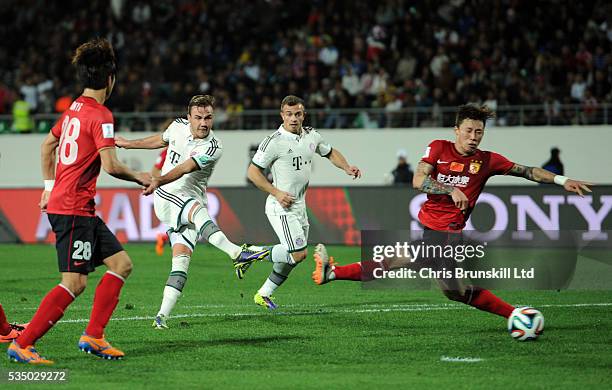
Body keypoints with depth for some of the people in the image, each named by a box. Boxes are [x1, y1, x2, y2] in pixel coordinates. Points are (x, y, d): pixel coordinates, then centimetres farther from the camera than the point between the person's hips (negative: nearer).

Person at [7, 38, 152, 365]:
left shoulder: (74, 109, 13)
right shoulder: (100, 116, -14)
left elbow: (47, 145, 25)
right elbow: (110, 165, -21)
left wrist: (50, 187, 28)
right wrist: (139, 177, -4)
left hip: (67, 204, 10)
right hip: (73, 209, -10)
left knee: (121, 263, 9)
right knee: (74, 282, -11)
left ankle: (93, 336, 7)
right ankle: (21, 345, -11)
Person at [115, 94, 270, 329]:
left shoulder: (213, 148, -13)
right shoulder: (178, 126, 1)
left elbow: (183, 169, -27)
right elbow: (161, 140, 26)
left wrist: (158, 181, -44)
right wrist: (129, 144, 37)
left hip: (191, 198, 0)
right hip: (166, 197, 0)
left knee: (181, 257, -15)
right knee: (198, 210, -33)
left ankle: (163, 315, -16)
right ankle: (237, 253, -57)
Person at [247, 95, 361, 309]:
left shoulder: (311, 136, 7)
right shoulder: (274, 141, -14)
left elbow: (331, 153, 24)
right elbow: (253, 172, -10)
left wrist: (347, 168, 6)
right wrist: (276, 192, -17)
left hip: (299, 206, 8)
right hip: (281, 206, -8)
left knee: (294, 256, 12)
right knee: (299, 254, -17)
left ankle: (264, 294, 25)